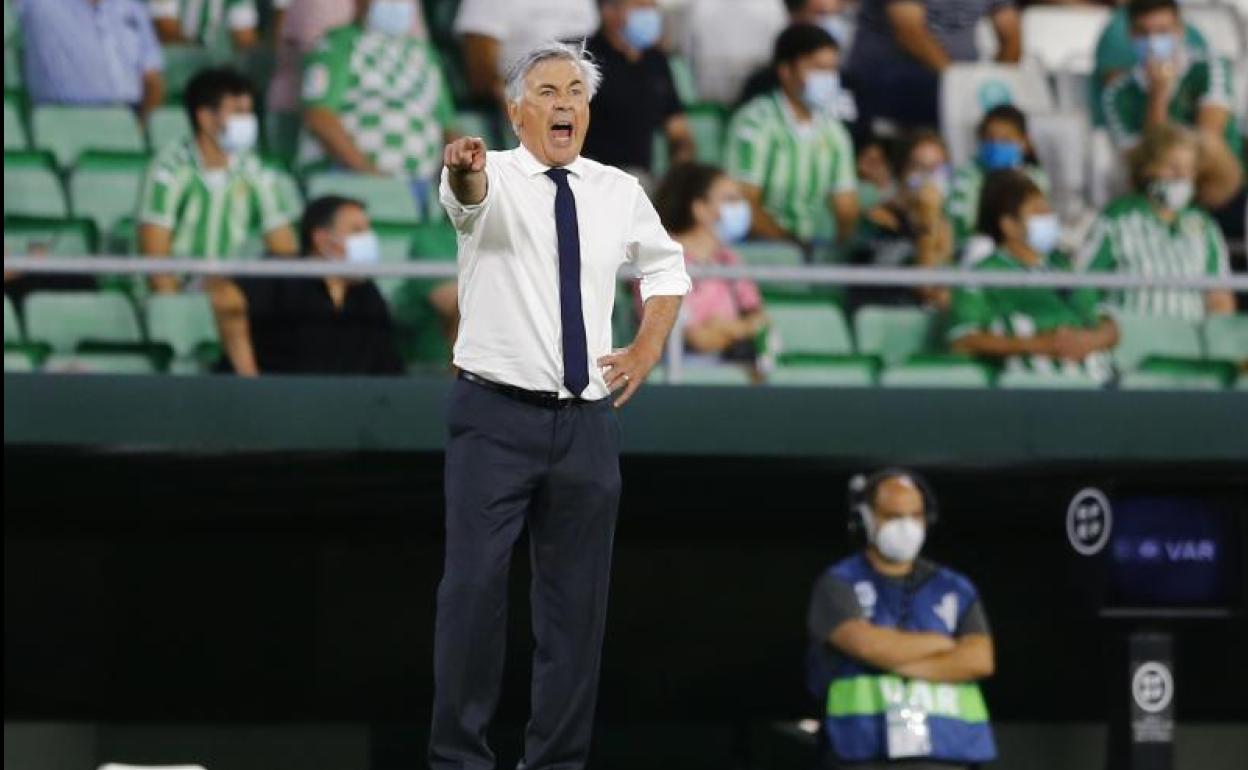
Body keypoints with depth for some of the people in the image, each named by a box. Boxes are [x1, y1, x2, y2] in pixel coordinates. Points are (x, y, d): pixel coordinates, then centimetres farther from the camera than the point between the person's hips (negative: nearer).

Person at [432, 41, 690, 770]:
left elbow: (667, 266, 26)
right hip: (497, 415, -4)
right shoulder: (495, 178, -6)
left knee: (578, 599, 5)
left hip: (587, 423, 4)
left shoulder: (619, 192, 8)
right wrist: (464, 174, -56)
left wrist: (647, 350, 11)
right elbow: (471, 192, -31)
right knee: (475, 589, -10)